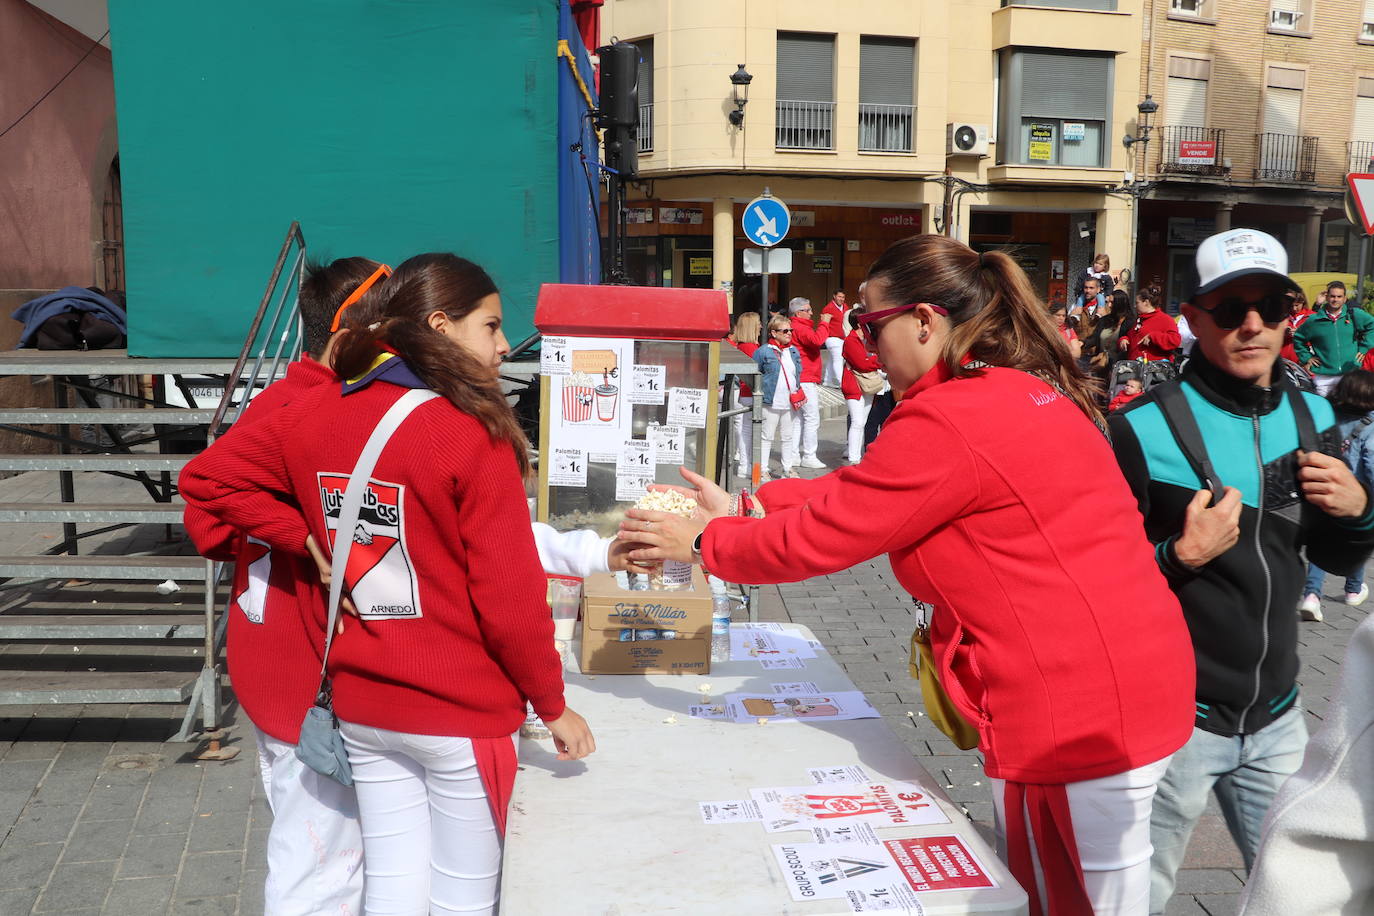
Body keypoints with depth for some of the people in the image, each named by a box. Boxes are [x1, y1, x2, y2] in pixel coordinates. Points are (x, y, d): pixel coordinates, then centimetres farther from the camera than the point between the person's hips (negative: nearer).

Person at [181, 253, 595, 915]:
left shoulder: (317, 412, -1)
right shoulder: (474, 434, -18)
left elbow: (207, 476, 8)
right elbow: (510, 597, -17)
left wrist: (309, 540, 3)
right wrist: (553, 705, -4)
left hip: (360, 704, 6)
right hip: (460, 713, -5)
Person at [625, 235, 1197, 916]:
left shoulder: (949, 420, -21)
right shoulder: (1024, 390, 10)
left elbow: (816, 536, -13)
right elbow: (866, 490, 14)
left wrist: (702, 542, 2)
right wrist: (745, 506, 14)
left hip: (1076, 714, -9)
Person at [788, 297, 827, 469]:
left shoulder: (797, 327, 19)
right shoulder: (800, 328, -13)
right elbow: (817, 340, -29)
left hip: (802, 380, 11)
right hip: (806, 380, -11)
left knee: (800, 419, 14)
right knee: (812, 418, -8)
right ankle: (809, 456, -7)